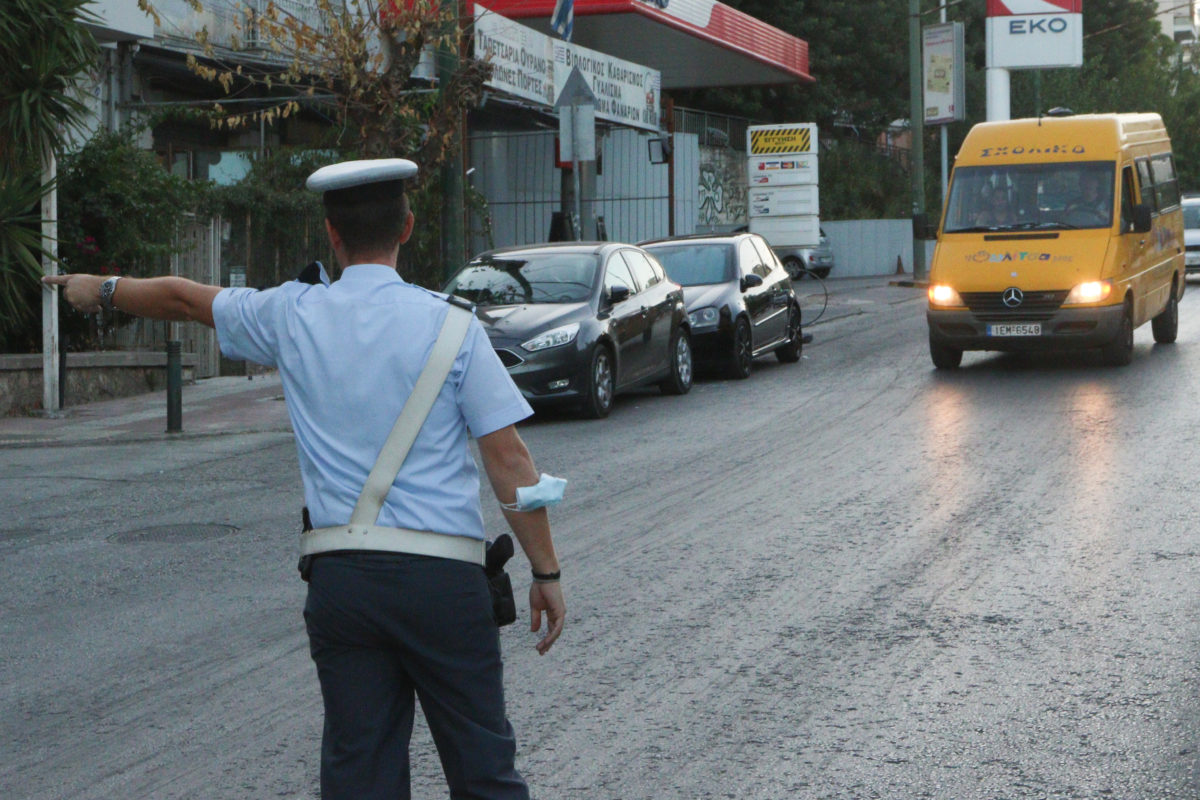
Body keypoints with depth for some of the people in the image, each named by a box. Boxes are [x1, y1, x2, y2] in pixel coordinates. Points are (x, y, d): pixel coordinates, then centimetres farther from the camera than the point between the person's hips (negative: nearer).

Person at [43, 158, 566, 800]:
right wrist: (546, 571, 1)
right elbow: (508, 458, -6)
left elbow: (184, 297, 23)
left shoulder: (294, 317, 5)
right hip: (442, 575, -2)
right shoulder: (448, 325, -4)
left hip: (340, 578, 3)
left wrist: (101, 289, 41)